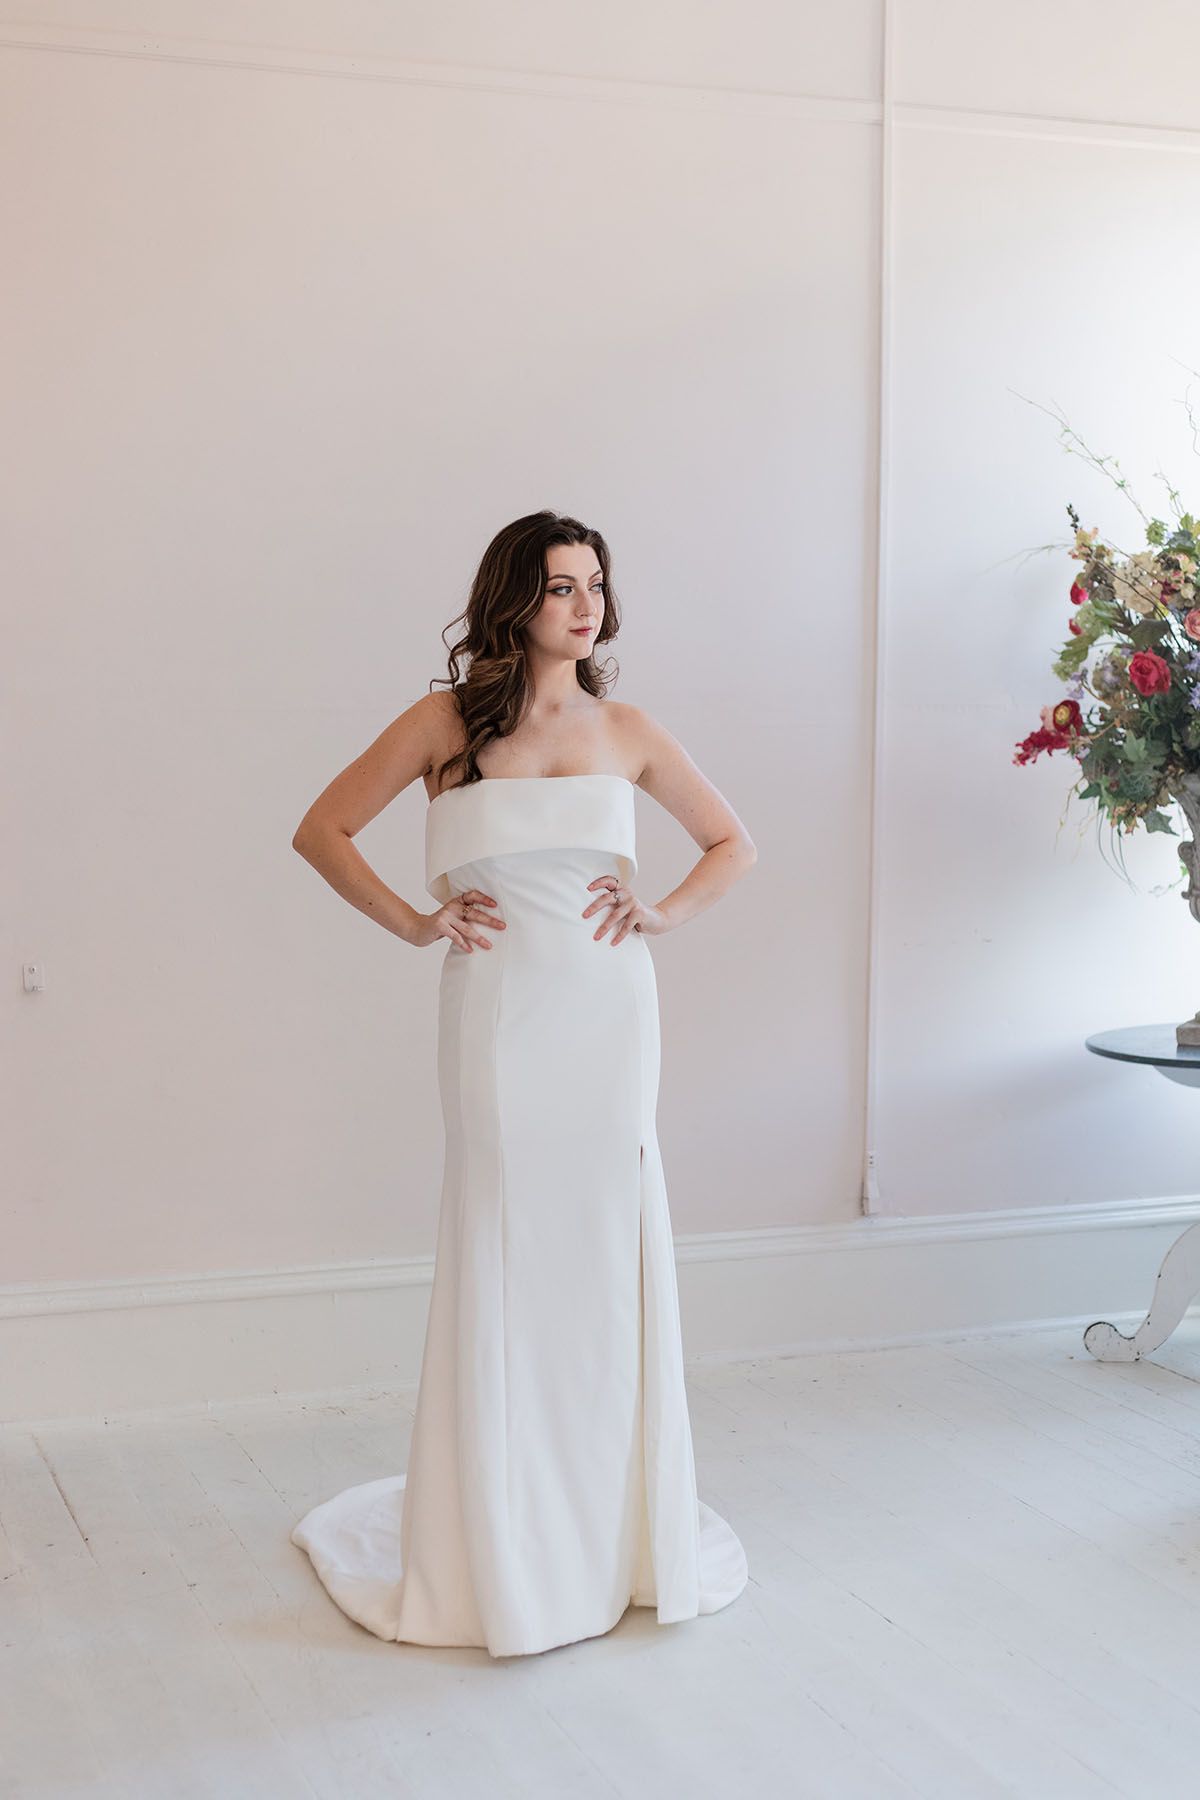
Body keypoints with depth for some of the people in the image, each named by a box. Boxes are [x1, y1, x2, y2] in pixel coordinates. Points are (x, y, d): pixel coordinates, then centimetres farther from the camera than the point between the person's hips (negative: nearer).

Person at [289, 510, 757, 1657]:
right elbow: (321, 830, 6)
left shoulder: (625, 731, 8)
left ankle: (618, 1526, 22)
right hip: (499, 1012, -2)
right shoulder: (447, 723, 1)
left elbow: (731, 843, 19)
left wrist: (665, 912, 4)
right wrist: (412, 923, -2)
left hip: (609, 1013, 2)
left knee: (610, 1251, 6)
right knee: (505, 1253, 1)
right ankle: (499, 1545, 14)